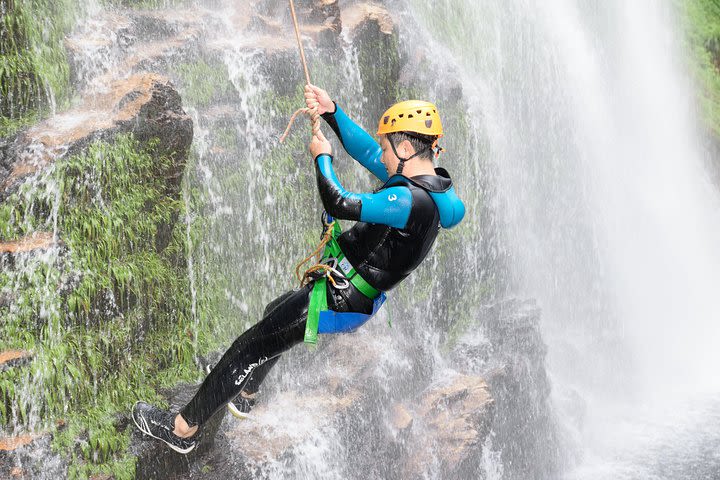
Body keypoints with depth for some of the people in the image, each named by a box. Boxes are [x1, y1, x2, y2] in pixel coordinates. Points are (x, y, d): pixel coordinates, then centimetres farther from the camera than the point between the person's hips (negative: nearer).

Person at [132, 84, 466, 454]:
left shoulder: (411, 200, -29)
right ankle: (243, 395, 55)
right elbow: (365, 152, 8)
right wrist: (331, 112, 0)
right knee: (274, 312, 34)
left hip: (338, 302, -10)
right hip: (352, 294, 10)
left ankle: (182, 429, 12)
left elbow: (339, 203, -34)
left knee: (248, 347, -1)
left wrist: (322, 157, -17)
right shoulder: (424, 180, 1)